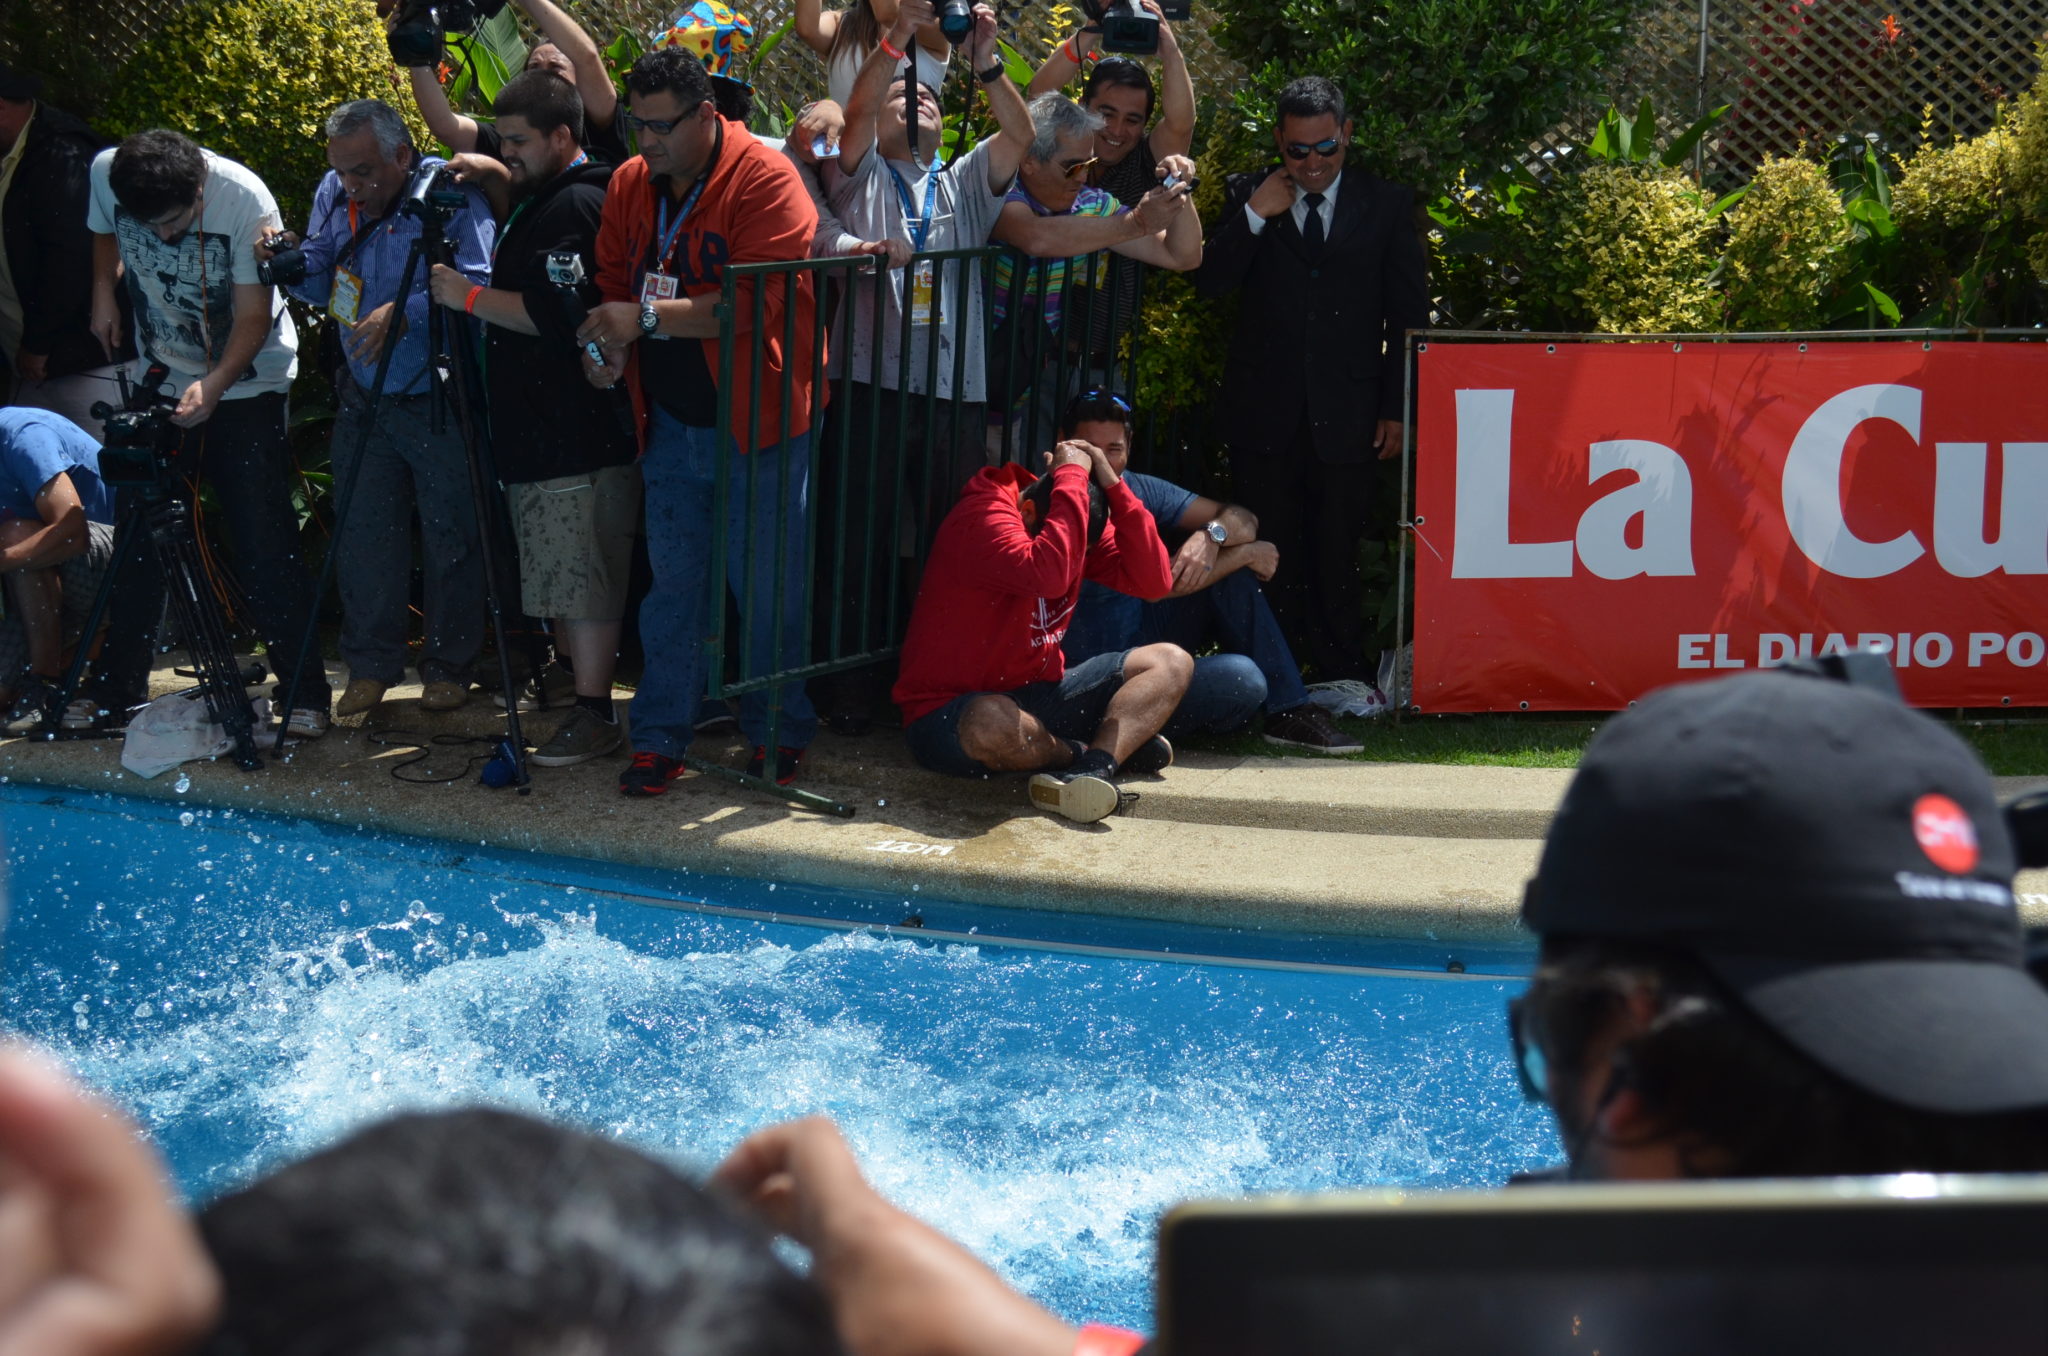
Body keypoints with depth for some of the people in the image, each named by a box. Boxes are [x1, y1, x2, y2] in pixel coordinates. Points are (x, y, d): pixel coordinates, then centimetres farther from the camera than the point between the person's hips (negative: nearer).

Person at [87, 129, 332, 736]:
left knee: (264, 543, -9)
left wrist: (214, 384, -35)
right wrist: (103, 292, -1)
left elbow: (253, 317, -21)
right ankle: (117, 692, 14)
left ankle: (304, 693, -4)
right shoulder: (106, 174, -15)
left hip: (246, 382, -4)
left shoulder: (246, 201, -26)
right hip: (158, 380, 4)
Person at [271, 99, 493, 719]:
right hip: (365, 399, 5)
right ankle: (371, 664, 18)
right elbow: (323, 285, 10)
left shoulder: (450, 191, -14)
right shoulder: (334, 195, 5)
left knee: (450, 534, 3)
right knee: (364, 533, 7)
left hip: (442, 400, -5)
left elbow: (476, 284, -22)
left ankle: (448, 665, 16)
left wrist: (403, 313, -30)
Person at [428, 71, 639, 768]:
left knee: (581, 575, -8)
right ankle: (567, 680, 27)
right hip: (538, 425, 11)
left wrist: (470, 296, -16)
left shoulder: (577, 206, -16)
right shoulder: (538, 201, 18)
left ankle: (595, 713, -5)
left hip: (580, 433, -11)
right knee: (554, 570, 17)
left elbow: (555, 313, -25)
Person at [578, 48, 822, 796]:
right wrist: (608, 345, -8)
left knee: (767, 585, 1)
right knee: (672, 582, 8)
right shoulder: (630, 186, 7)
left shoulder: (765, 181, -15)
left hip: (756, 420, -5)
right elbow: (613, 283, 14)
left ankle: (779, 734, 14)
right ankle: (660, 737, 14)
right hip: (670, 423, 6)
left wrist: (647, 317, -23)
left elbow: (757, 301, -23)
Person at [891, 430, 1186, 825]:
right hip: (949, 714, -8)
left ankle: (1093, 767, -28)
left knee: (1171, 663, -3)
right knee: (994, 723, -44)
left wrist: (1113, 485, -14)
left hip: (1037, 696, 8)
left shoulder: (1081, 524, 3)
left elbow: (1154, 581, -9)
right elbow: (1047, 575, -39)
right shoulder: (979, 518, -21)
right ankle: (1105, 750, -12)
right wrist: (1071, 478, -28)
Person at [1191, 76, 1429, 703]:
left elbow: (1408, 316, 8)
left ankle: (1344, 675, 11)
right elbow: (1208, 282, -1)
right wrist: (1255, 216, -13)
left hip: (1345, 412, 0)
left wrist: (1397, 408, 1)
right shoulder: (1248, 197, 8)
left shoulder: (1387, 205, 7)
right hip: (1264, 410, 1)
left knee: (1339, 551, 2)